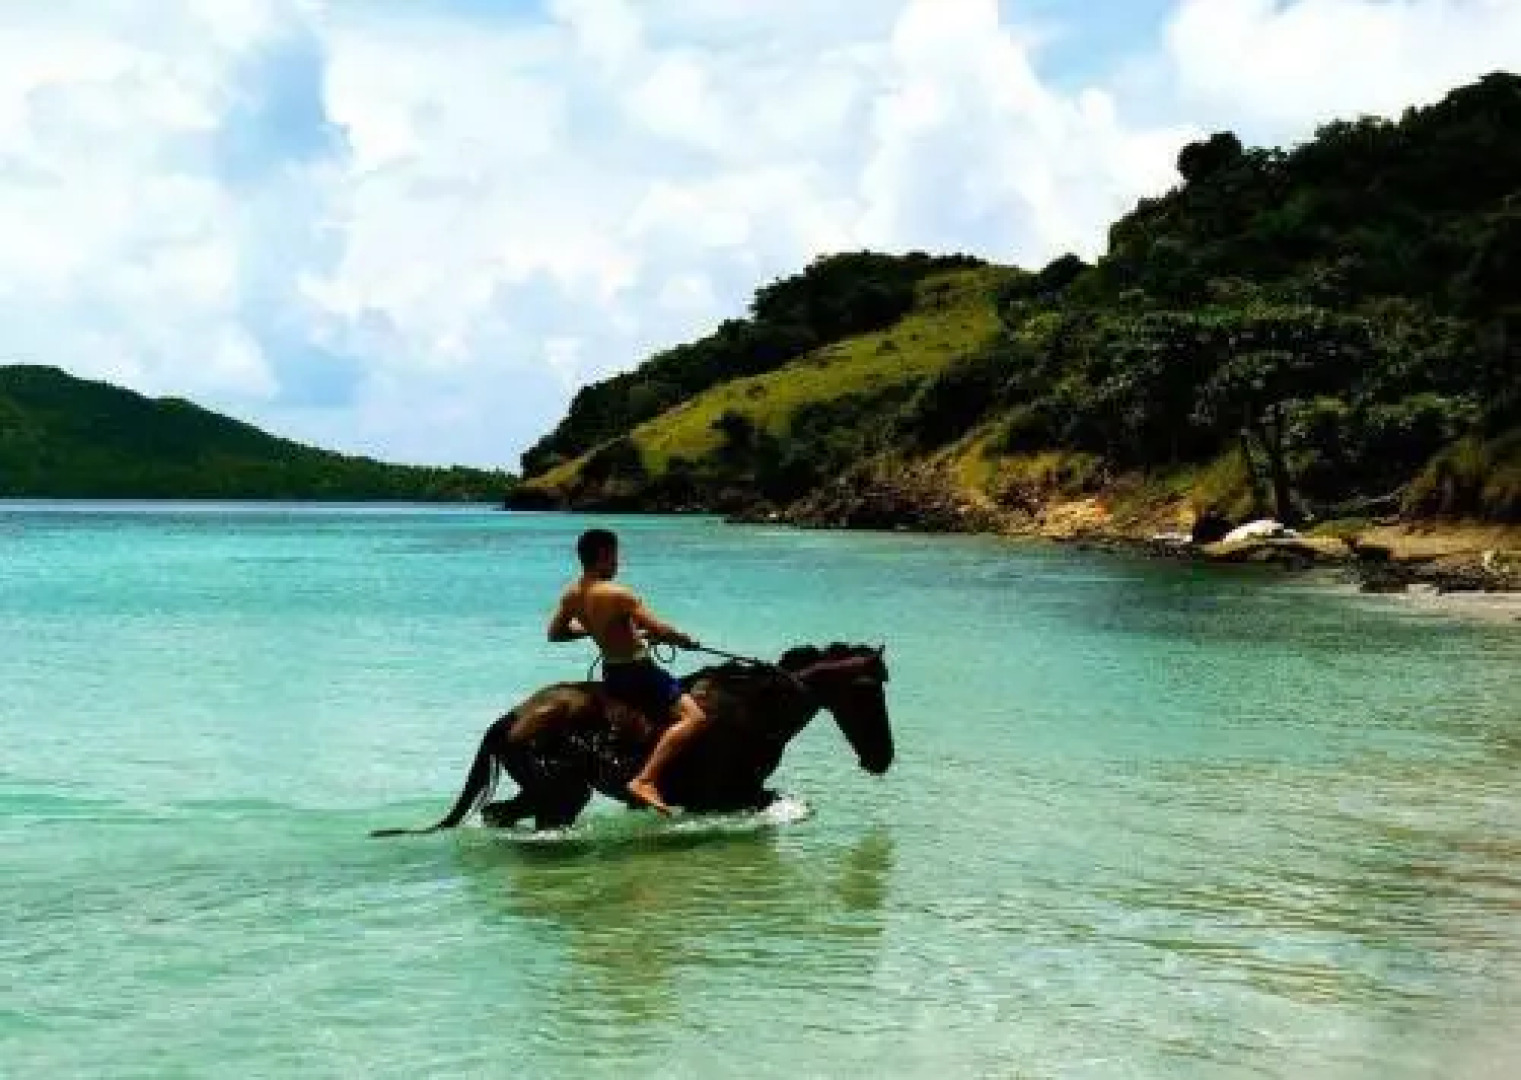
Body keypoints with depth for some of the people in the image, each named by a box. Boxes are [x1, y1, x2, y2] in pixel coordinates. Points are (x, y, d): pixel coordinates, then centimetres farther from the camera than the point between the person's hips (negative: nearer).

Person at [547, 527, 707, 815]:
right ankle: (645, 780, -32)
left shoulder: (571, 595, 2)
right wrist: (686, 640, -3)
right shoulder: (618, 595, -21)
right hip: (636, 670, -9)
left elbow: (555, 633, 16)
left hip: (610, 673, 9)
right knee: (694, 716, -19)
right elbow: (658, 630, -22)